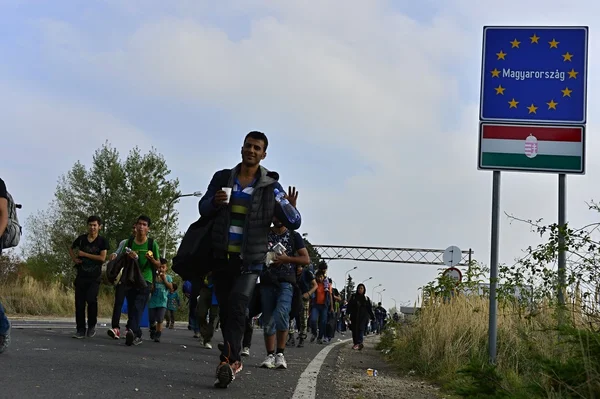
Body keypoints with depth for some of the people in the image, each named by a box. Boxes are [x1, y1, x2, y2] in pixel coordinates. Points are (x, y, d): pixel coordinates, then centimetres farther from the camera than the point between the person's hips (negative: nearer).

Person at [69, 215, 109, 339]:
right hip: (81, 276, 3)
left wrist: (84, 254, -12)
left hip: (94, 277, -3)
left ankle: (92, 326, 1)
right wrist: (74, 259, 6)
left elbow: (102, 258, -14)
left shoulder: (102, 241, -2)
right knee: (79, 302, 0)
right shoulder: (81, 239, 7)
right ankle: (80, 330, 8)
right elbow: (71, 249, 25)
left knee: (91, 299, -19)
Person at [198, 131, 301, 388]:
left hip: (249, 260, -3)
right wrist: (214, 201, -14)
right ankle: (234, 360, 25)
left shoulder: (270, 186, -1)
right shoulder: (222, 178, 6)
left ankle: (227, 361, -25)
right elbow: (203, 209, 10)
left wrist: (290, 207, -26)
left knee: (237, 305, -21)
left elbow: (294, 223, -2)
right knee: (225, 309, 10)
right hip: (221, 256, 3)